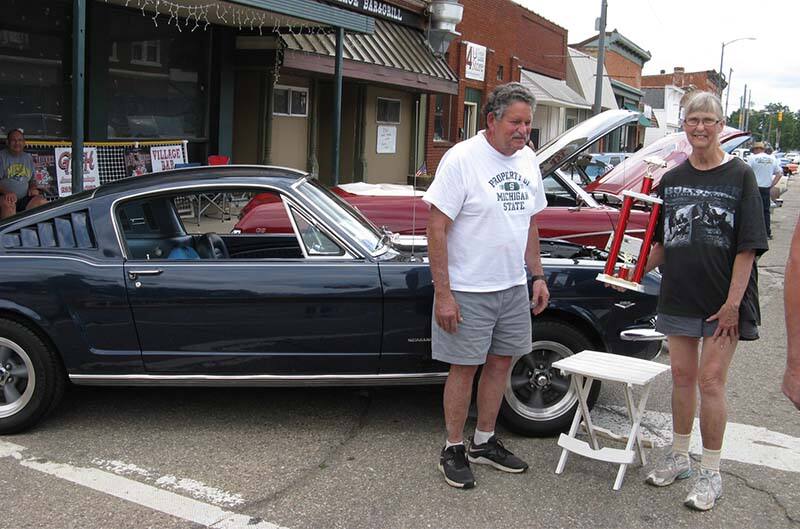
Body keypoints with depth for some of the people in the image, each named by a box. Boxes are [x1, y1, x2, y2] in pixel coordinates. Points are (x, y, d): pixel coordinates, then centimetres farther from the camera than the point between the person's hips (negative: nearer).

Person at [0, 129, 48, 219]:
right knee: (8, 204, -38)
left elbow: (33, 180, 27)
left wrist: (33, 188, 3)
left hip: (23, 200, 4)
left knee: (42, 201, -25)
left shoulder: (28, 158, 20)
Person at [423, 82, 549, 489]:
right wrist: (443, 294, -19)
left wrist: (537, 277, 12)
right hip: (468, 290, -7)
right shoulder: (462, 158, -15)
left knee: (501, 363, 14)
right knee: (465, 367, 2)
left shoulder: (527, 160, 7)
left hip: (513, 288, 7)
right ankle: (453, 450, 18)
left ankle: (484, 442, 30)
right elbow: (436, 228, -17)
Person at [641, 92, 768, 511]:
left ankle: (711, 472, 11)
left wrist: (733, 303, -14)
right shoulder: (672, 180, 7)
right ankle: (679, 456, 28)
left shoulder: (739, 176, -5)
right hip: (678, 297, 4)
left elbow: (748, 247, -9)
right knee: (682, 377, 13)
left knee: (711, 382, -1)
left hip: (722, 301, -4)